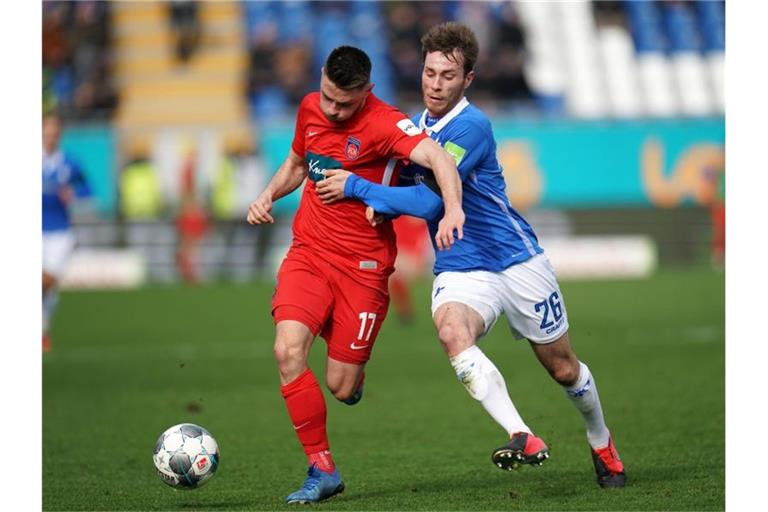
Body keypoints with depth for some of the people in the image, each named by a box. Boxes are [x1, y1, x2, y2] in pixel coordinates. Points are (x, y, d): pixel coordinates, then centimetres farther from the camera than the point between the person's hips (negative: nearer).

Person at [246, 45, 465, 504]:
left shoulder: (384, 124, -16)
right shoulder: (310, 108, 5)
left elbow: (438, 157, -33)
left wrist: (453, 209, -51)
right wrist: (268, 195, 5)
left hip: (363, 265, -4)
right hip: (309, 252, 4)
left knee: (341, 387, -4)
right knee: (288, 350, -20)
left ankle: (355, 371, 37)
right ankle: (322, 469, -9)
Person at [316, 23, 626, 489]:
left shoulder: (471, 126, -18)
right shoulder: (413, 127, 7)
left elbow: (429, 202, -22)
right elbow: (408, 193, 17)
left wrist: (357, 187, -17)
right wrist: (380, 204, -7)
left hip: (518, 261, -4)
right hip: (460, 270, 4)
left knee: (563, 368, 8)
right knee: (451, 330, -31)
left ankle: (603, 445, 38)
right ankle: (524, 440, -38)